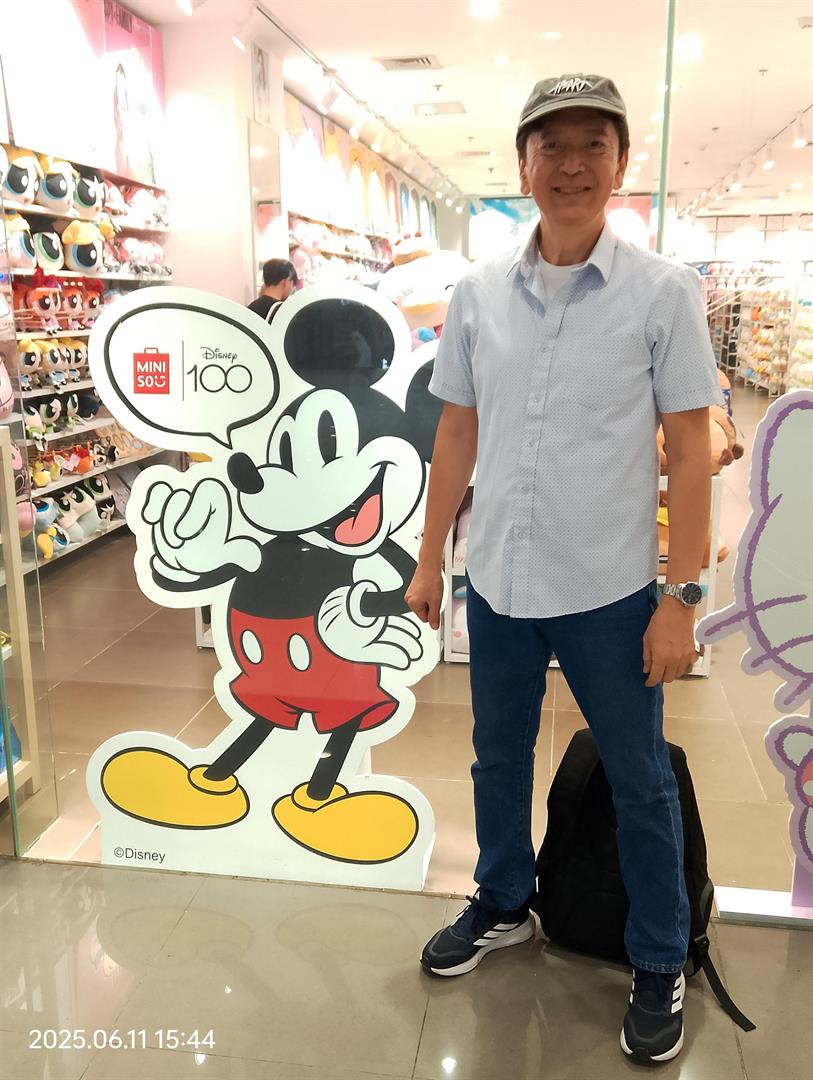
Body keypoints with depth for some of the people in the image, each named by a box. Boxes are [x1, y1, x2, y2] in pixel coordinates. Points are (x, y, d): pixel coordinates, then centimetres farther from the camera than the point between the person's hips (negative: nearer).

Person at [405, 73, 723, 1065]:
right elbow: (457, 433, 7)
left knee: (640, 782, 13)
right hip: (497, 583, 4)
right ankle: (503, 906, 45)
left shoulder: (662, 293, -7)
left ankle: (660, 964, 35)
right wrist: (429, 558, 7)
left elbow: (690, 450, -7)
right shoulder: (477, 293, 2)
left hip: (611, 592, -3)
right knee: (497, 759, 20)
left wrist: (682, 596, -10)